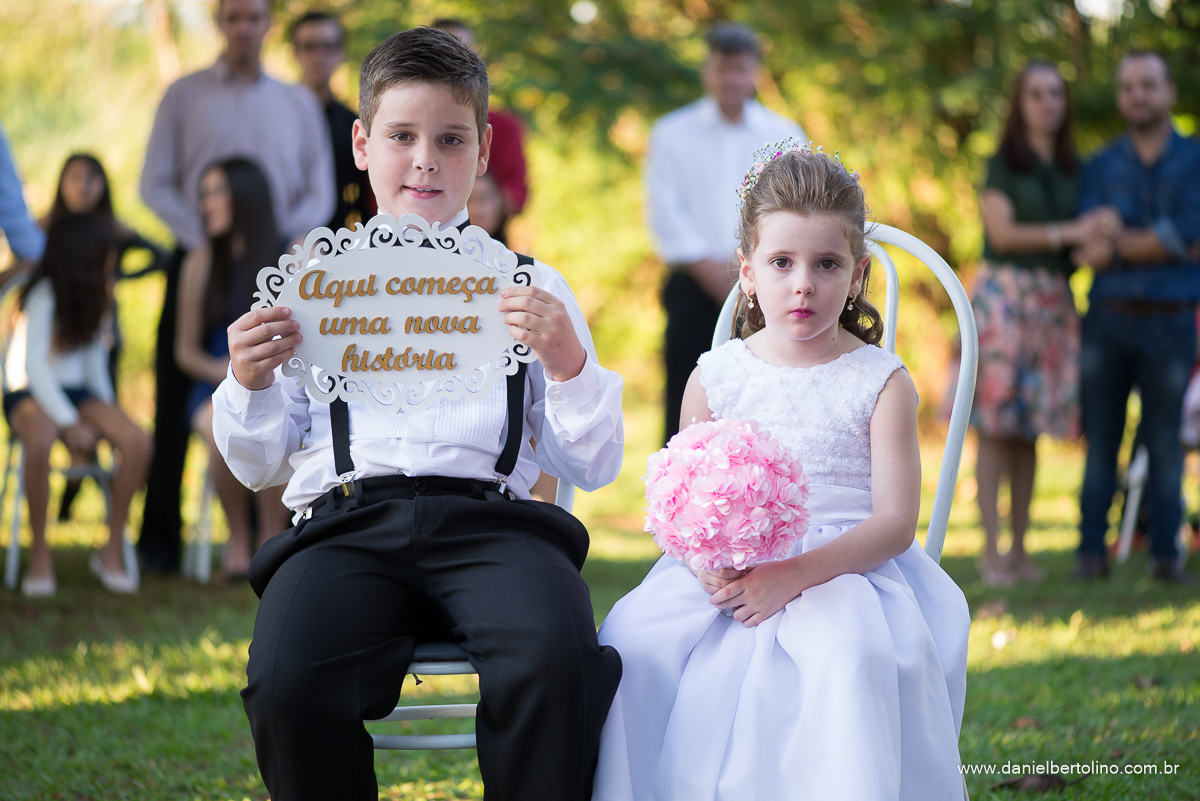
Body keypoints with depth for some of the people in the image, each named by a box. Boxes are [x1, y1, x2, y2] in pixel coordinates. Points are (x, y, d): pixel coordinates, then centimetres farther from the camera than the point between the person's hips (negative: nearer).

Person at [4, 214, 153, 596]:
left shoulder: (94, 297, 10)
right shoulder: (45, 296, -13)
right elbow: (33, 366, -18)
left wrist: (106, 410, 1)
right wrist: (70, 423, -23)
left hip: (77, 389, 6)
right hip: (31, 393, -6)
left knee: (138, 440, -22)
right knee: (40, 441, -41)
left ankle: (112, 551, -10)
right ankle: (40, 555, -25)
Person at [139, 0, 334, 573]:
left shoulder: (298, 103, 13)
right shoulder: (184, 95, 9)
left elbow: (319, 193, 9)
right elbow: (155, 185, 2)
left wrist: (282, 243, -9)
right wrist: (204, 241, -11)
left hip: (273, 266, 1)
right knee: (176, 402, -2)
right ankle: (159, 541, 3)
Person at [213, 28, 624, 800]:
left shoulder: (531, 290, 20)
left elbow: (592, 467, 13)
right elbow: (261, 466, 23)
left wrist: (569, 365, -4)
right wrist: (249, 386, 3)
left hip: (487, 513, 0)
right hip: (343, 518, 1)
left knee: (555, 656, -35)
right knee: (289, 678, -32)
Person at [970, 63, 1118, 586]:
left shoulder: (1072, 170, 15)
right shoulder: (1002, 163, 1)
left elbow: (1084, 242, 16)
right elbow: (1002, 230, -9)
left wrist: (1100, 235, -7)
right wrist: (1070, 232, -14)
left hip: (1055, 298, 5)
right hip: (1005, 291, -5)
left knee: (1030, 430, 5)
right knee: (996, 426, -7)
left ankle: (1020, 548, 9)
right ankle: (991, 550, -6)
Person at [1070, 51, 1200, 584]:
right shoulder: (1101, 166, 9)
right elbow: (1087, 244, -3)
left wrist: (1116, 246, -9)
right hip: (1108, 318, 2)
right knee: (1101, 439, 2)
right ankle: (1092, 550, 6)